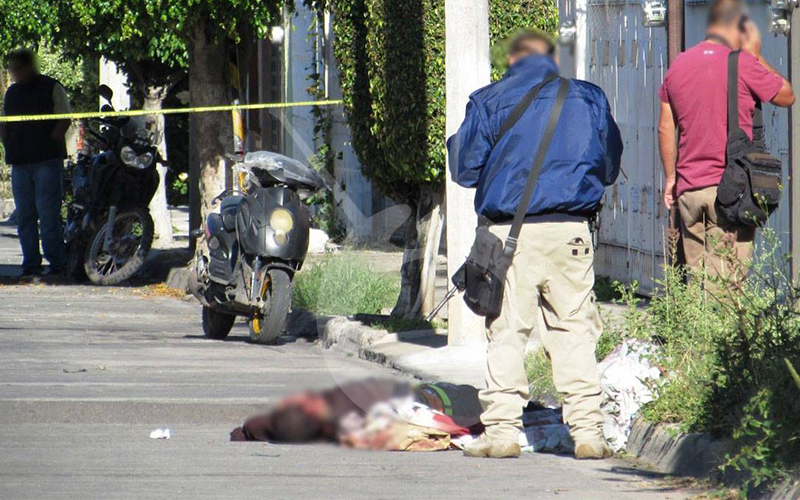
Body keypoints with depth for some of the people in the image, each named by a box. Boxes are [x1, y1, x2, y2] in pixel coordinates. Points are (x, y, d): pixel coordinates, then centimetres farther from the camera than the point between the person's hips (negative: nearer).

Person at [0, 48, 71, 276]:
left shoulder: (51, 88, 0)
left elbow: (64, 120, -4)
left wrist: (48, 144, -12)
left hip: (47, 161, -6)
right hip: (20, 162, 6)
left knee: (48, 213, -10)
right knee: (25, 216, 5)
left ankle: (57, 263, -6)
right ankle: (31, 264, 8)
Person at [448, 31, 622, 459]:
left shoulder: (489, 101, 3)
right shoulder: (588, 98, 10)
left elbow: (465, 171, 5)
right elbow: (610, 166, 19)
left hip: (511, 230, -1)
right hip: (571, 229, 2)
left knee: (506, 331, 4)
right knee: (574, 329, 6)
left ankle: (502, 429, -1)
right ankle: (586, 430, 1)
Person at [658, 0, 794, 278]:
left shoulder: (678, 65, 9)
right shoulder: (743, 64, -9)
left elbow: (665, 128, 13)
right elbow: (786, 96, 4)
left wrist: (671, 178, 21)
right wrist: (756, 55, 12)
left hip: (688, 189, 5)